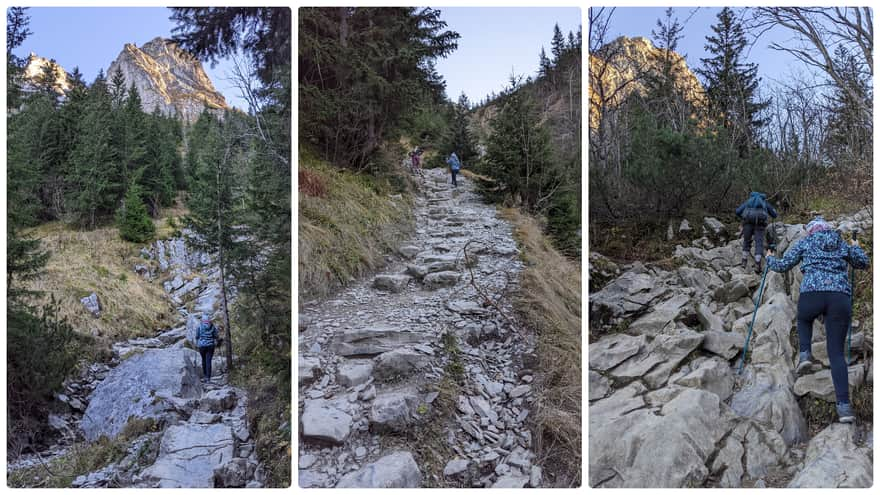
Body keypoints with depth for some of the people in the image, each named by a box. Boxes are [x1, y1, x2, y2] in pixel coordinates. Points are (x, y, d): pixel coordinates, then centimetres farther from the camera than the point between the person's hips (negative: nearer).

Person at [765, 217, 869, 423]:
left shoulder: (805, 242, 16)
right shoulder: (843, 244, 23)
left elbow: (783, 265, 14)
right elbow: (863, 263, 36)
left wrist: (769, 259, 35)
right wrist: (855, 247, 55)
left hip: (812, 293, -1)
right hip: (841, 296, 2)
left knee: (803, 319, 37)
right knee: (837, 353, 4)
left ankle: (805, 353, 10)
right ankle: (844, 406, -7)